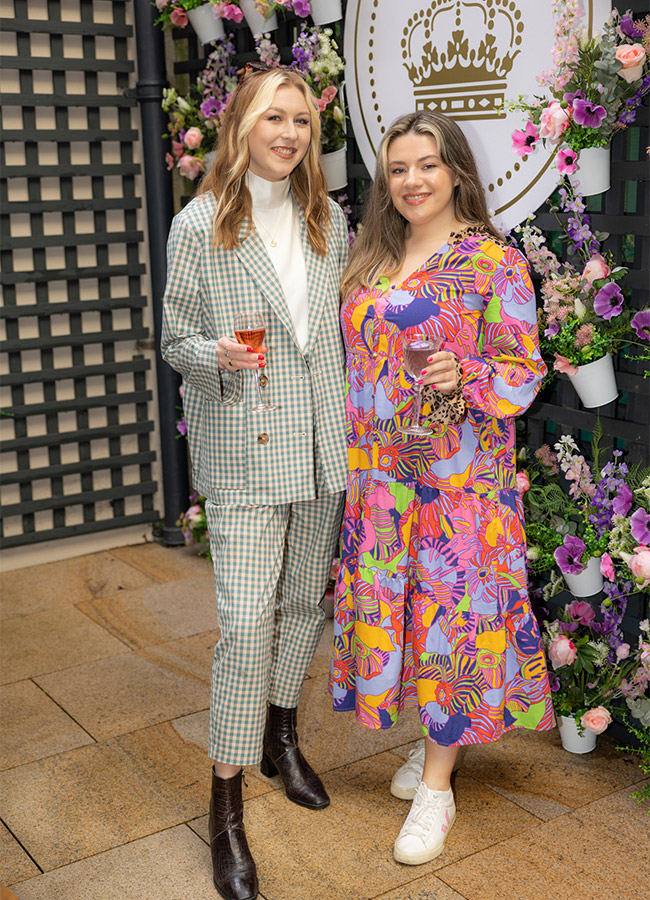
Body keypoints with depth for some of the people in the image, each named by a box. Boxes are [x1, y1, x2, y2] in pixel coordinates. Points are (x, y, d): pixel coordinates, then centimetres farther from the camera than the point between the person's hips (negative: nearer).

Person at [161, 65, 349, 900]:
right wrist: (220, 355, -21)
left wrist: (353, 425, 12)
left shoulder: (329, 219, 9)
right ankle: (226, 806, 5)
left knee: (305, 600, 15)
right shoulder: (199, 225, -4)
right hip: (244, 450, -5)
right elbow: (176, 340, 1)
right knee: (246, 620, -8)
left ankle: (282, 737, 38)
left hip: (321, 445, 5)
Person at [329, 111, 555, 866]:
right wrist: (354, 461, 10)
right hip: (379, 475, 6)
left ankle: (437, 788, 12)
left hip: (459, 479, -6)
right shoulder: (372, 261, 12)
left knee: (451, 607, -1)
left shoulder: (494, 262, -6)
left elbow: (525, 370, -7)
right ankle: (436, 738, 32)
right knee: (389, 605, 10)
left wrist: (465, 377, -26)